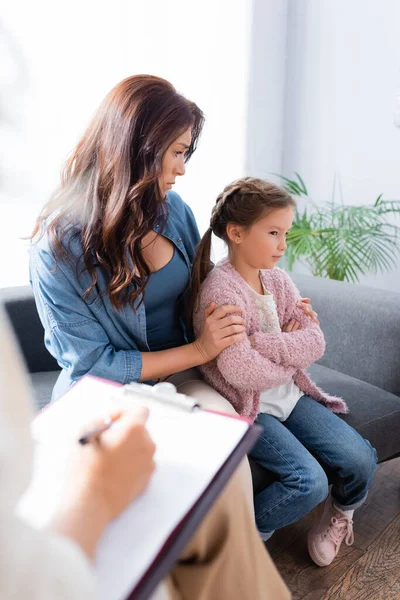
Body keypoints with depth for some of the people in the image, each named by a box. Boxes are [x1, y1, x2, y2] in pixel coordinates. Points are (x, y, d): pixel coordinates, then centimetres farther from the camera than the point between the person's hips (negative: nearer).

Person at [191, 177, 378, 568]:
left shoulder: (278, 280, 4)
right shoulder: (219, 289, -19)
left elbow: (315, 341, -6)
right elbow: (240, 371, -27)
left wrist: (264, 343, -21)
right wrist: (290, 351, -10)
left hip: (289, 394, 7)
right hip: (249, 408, -7)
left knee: (360, 459, -3)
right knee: (310, 481, -20)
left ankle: (337, 514, 30)